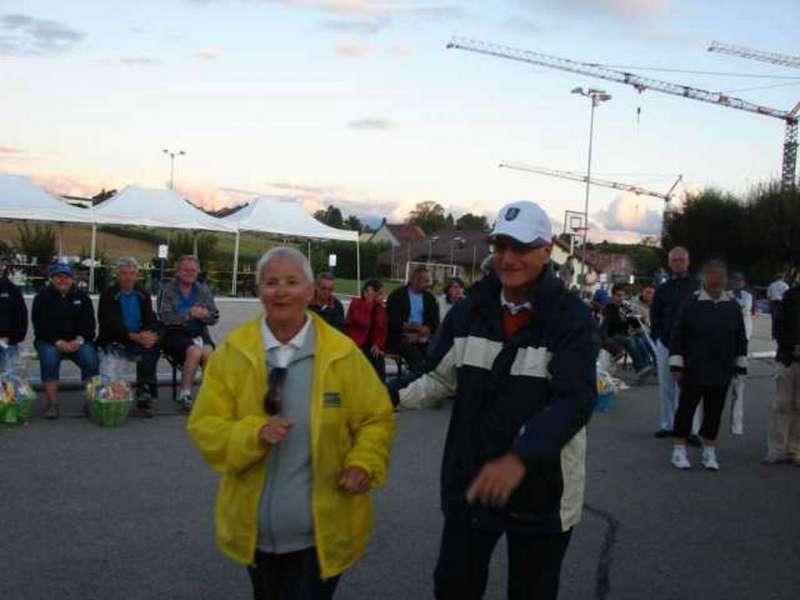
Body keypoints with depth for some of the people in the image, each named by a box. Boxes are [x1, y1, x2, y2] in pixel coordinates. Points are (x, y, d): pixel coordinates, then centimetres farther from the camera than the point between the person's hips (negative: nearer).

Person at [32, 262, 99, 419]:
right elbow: (40, 326, -4)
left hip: (77, 341, 2)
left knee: (90, 358, -28)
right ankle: (52, 403, -26)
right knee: (49, 357, -34)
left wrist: (79, 340, -15)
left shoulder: (82, 298, 10)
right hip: (49, 342, -1)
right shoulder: (42, 298, 4)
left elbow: (89, 324, 5)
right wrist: (58, 342, -19)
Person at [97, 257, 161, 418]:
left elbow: (152, 321, 8)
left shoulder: (143, 297, 18)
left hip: (140, 340, 3)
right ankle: (146, 395, -29)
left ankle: (145, 395, -28)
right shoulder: (108, 295, 6)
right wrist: (133, 336, -25)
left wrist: (152, 335, -17)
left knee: (153, 346, -30)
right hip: (114, 342, -3)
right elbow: (111, 324, -9)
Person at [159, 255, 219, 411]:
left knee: (208, 351, -30)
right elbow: (165, 317, -10)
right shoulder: (168, 290, 3)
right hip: (175, 334, -3)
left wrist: (205, 314, -14)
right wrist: (189, 314, -20)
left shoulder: (203, 291, 14)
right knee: (194, 351, -32)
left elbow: (214, 318, 9)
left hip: (199, 334, 3)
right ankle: (185, 394, -21)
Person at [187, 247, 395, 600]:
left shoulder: (342, 353, -6)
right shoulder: (232, 352, -4)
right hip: (254, 529, 2)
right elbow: (204, 425, -5)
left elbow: (377, 418, 1)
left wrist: (364, 463, -17)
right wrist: (254, 433, -23)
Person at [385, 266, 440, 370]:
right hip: (399, 338, -4)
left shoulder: (429, 298, 13)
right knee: (414, 354, -32)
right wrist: (418, 327, -11)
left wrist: (418, 335, -12)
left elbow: (434, 324, 4)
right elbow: (394, 323, -7)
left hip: (422, 338, 4)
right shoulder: (397, 296, 2)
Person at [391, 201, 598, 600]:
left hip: (541, 486, -3)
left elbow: (575, 401, -25)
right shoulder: (471, 309, 0)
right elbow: (441, 377, 8)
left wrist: (519, 459, -39)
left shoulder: (571, 318, -14)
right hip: (471, 480, 4)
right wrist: (390, 395, -11)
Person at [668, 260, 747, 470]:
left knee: (714, 412, 10)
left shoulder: (733, 306, 6)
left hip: (722, 372, 3)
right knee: (686, 408, 3)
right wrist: (676, 364, -7)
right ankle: (679, 451, 13)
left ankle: (710, 453, 21)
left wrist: (740, 365, 10)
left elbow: (741, 338, 13)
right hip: (693, 371, -3)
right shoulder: (691, 305, -6)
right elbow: (677, 336, -4)